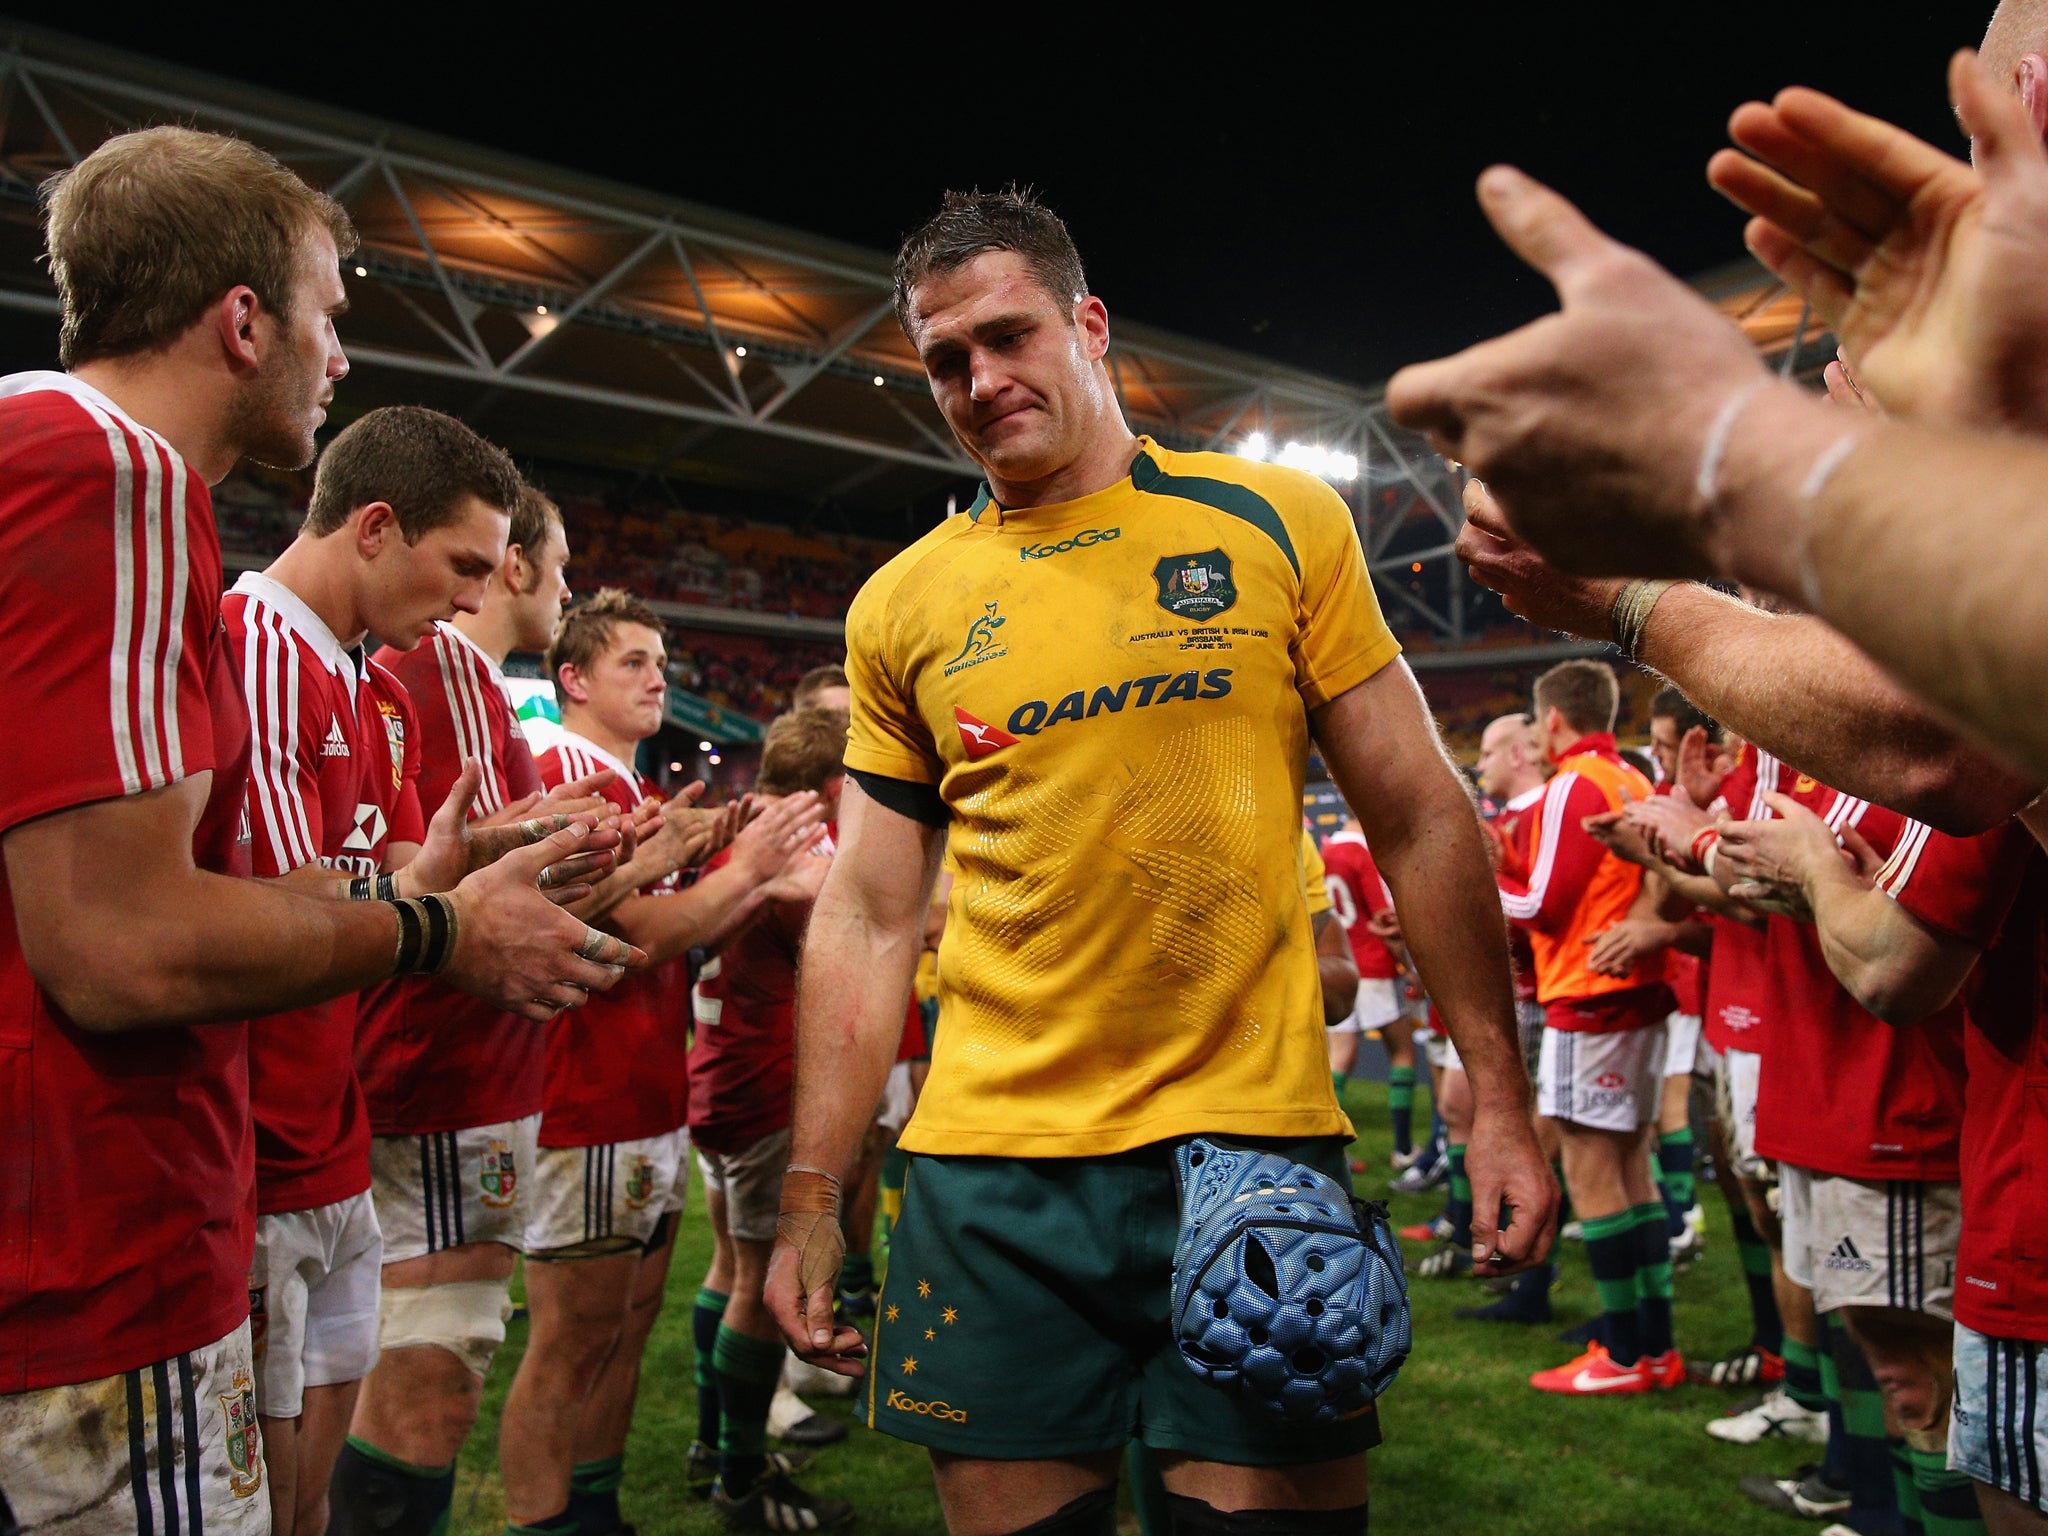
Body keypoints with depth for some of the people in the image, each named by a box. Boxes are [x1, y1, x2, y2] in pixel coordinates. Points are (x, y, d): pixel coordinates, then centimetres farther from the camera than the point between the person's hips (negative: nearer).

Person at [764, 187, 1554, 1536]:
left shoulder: (1277, 520, 1)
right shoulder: (901, 606, 6)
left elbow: (1420, 819, 2)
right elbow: (869, 919, 7)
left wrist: (1500, 1100, -2)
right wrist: (812, 1194, 3)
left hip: (1254, 1135, -1)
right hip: (990, 1169, 2)